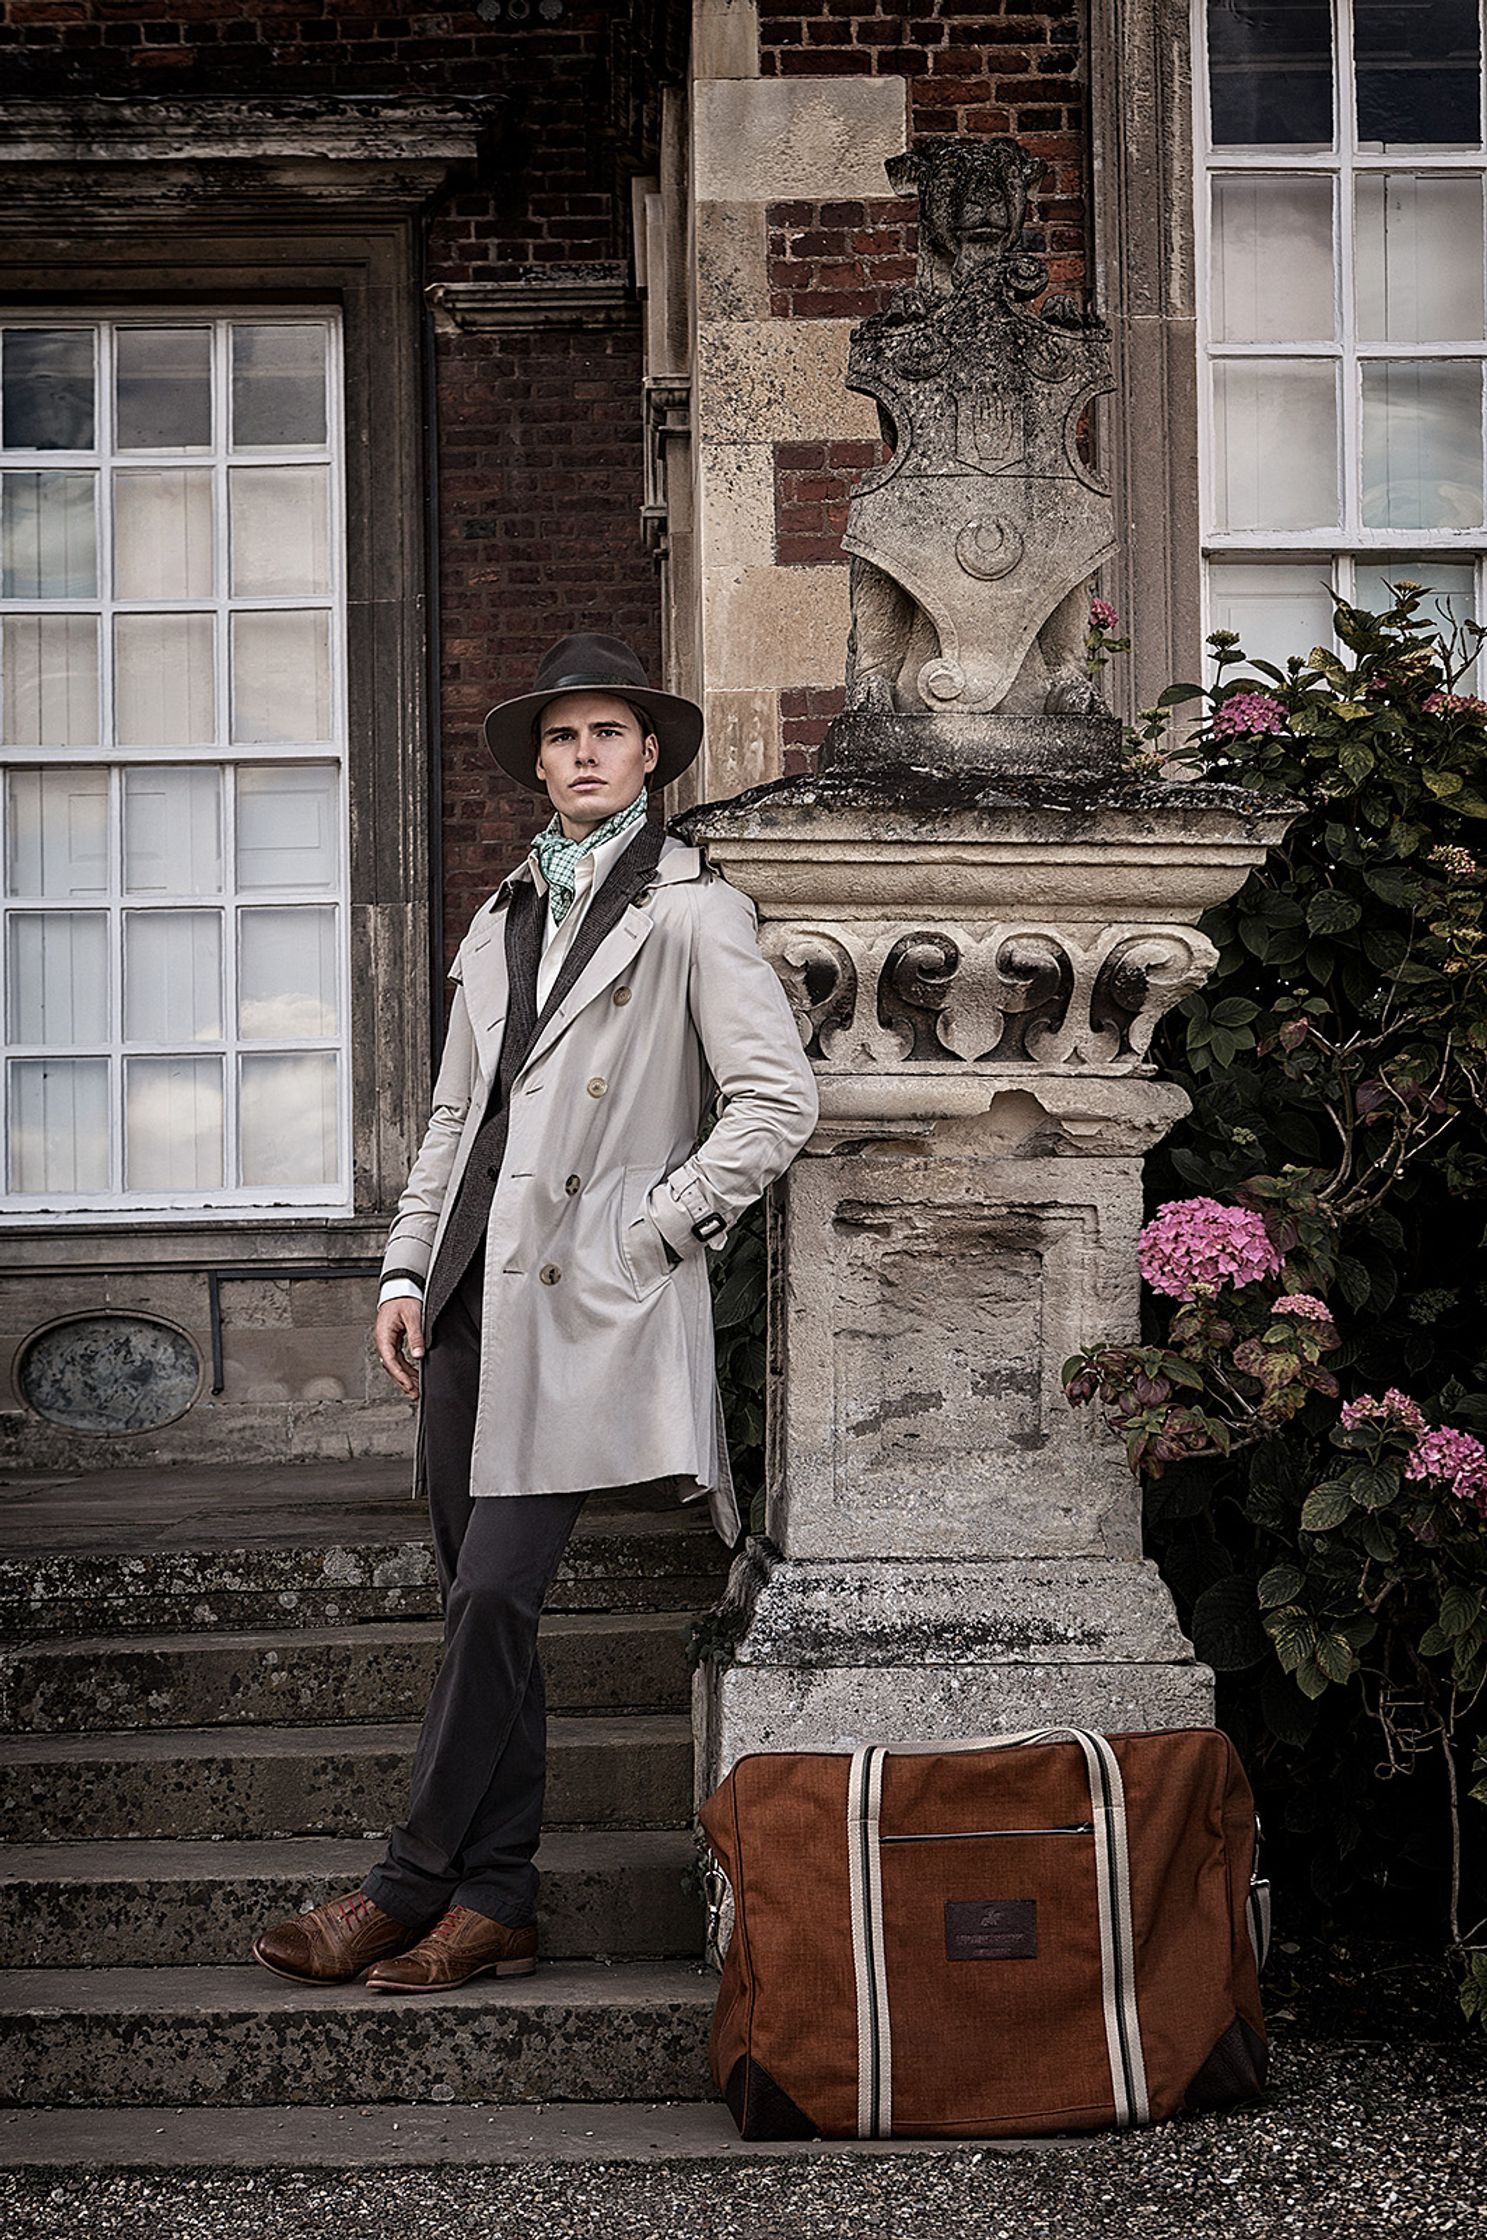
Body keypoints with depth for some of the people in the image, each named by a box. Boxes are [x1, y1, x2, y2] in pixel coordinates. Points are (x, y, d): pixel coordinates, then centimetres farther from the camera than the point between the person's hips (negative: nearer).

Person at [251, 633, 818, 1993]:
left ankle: (410, 1888, -3)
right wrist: (408, 1268, 13)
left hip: (589, 1297, -6)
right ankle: (495, 1905, 10)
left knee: (494, 1593, -11)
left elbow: (777, 1101, -5)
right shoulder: (503, 921, 21)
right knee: (481, 1602, 5)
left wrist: (651, 1228, -7)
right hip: (473, 1299, 7)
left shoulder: (693, 913, 2)